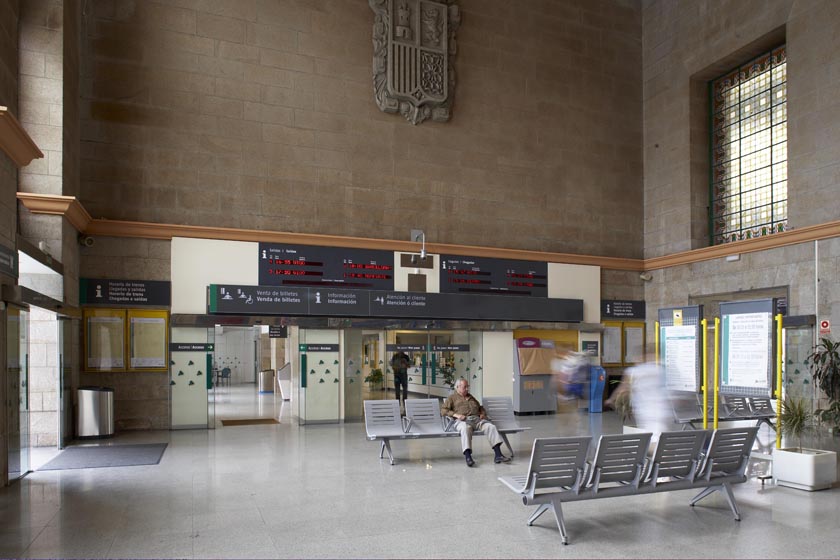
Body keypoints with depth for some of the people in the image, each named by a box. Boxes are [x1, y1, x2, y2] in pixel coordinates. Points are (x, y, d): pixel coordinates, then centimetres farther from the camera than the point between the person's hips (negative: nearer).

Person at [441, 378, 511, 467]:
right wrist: (456, 415, -10)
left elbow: (480, 407, 41)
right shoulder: (452, 397, 17)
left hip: (476, 419, 5)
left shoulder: (471, 397, 34)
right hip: (462, 420, -5)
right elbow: (443, 409, 5)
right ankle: (468, 457, -49)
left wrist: (483, 414, 17)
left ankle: (498, 455, -30)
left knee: (490, 426, -24)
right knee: (465, 429, -41)